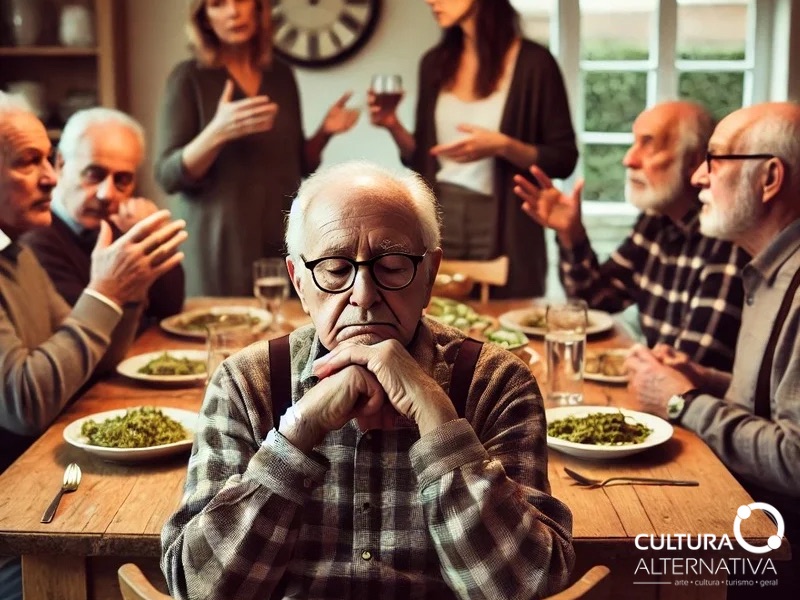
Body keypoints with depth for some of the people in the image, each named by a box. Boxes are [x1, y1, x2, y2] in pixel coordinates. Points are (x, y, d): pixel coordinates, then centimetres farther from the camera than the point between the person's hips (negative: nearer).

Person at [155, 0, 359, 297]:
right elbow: (168, 176, -9)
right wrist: (217, 133, -23)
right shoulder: (190, 78, -3)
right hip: (221, 245, -4)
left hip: (283, 241, 4)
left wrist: (324, 133, -1)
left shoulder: (282, 75, 10)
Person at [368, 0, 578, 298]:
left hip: (504, 231, -4)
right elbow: (423, 158, 13)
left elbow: (563, 159, -5)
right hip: (441, 224, 4)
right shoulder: (435, 62, 8)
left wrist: (502, 146, -19)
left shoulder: (532, 62, -7)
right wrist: (393, 126, -5)